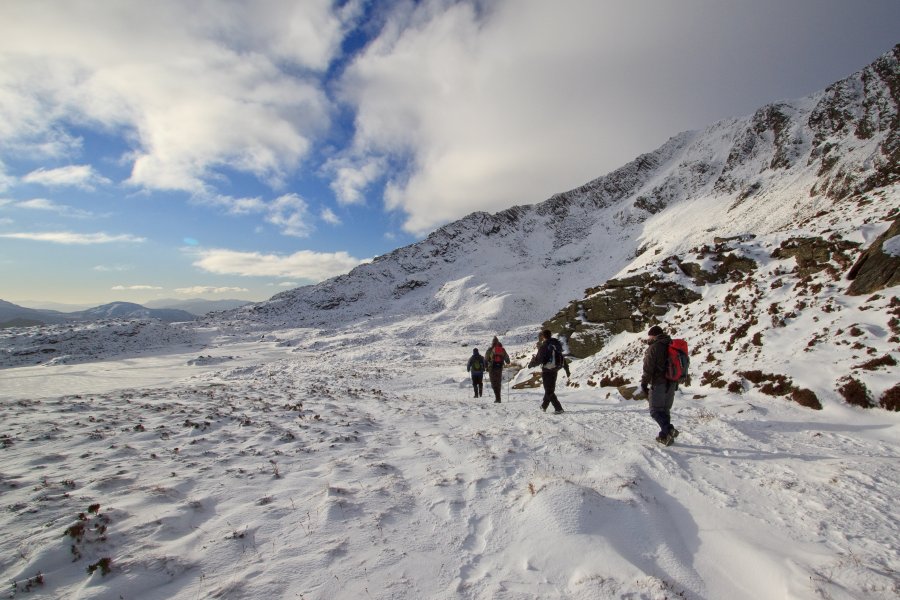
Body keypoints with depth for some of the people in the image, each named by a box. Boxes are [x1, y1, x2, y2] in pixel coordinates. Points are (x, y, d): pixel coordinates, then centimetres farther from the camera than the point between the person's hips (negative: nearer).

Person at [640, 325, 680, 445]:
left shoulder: (654, 347, -13)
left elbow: (648, 368, -15)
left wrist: (644, 383, -7)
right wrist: (675, 383, 23)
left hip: (658, 383, -8)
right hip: (671, 384, 8)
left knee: (655, 411, -2)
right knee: (665, 410, 15)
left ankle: (669, 430, -20)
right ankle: (664, 436, 18)